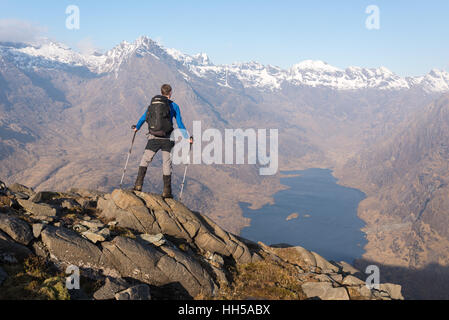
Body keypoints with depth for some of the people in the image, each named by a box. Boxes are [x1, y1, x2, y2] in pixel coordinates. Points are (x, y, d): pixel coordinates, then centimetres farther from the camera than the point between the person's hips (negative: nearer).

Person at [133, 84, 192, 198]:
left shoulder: (152, 103, 10)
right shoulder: (174, 106, 1)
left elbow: (143, 118, 21)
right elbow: (180, 124, 1)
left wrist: (137, 128, 38)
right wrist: (188, 137, 10)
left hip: (153, 138, 2)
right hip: (167, 139, -2)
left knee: (145, 160, 13)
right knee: (167, 164, 6)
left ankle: (138, 185, 2)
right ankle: (167, 192, 8)